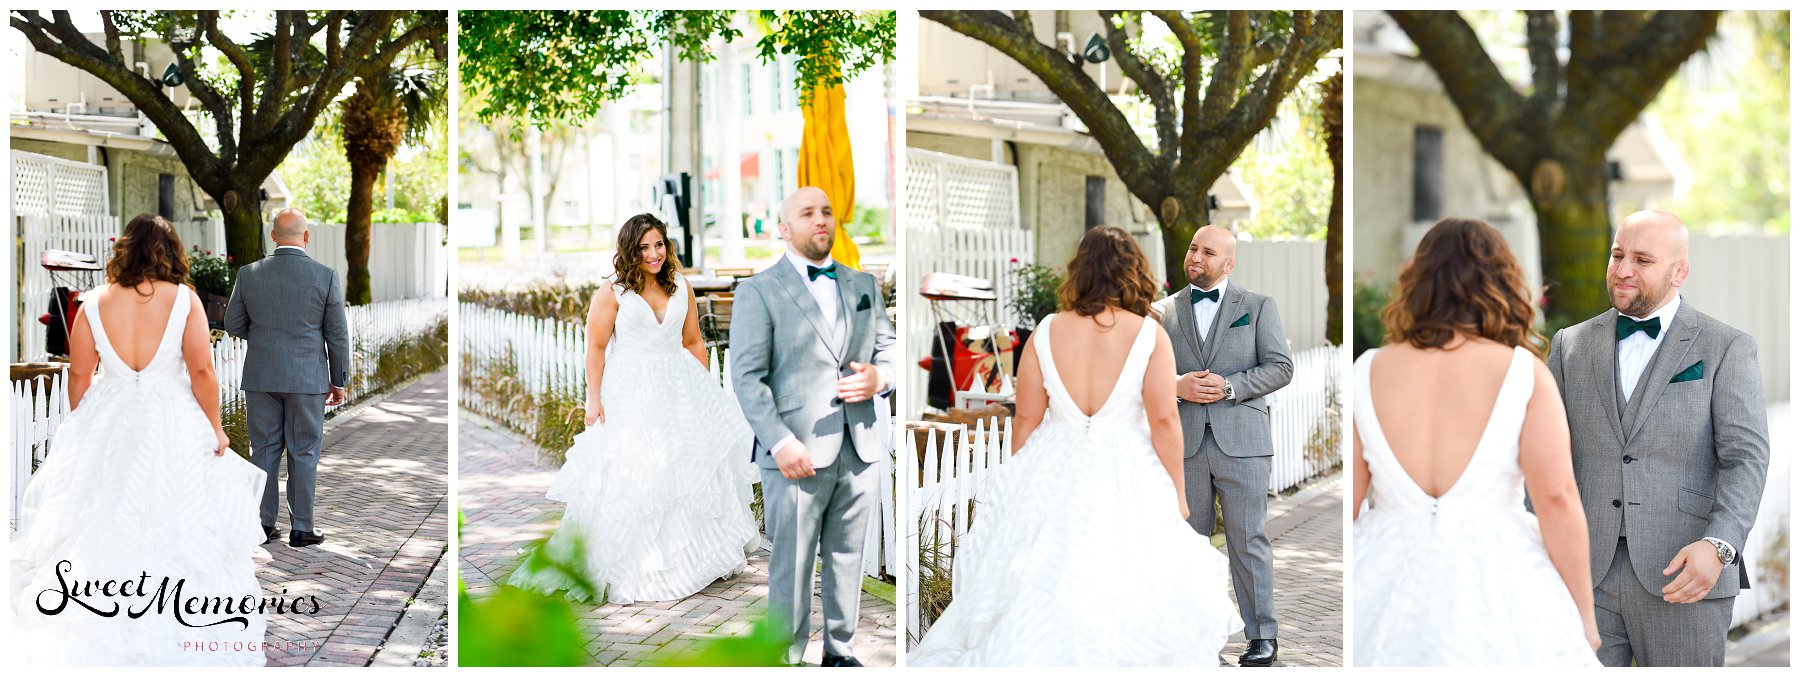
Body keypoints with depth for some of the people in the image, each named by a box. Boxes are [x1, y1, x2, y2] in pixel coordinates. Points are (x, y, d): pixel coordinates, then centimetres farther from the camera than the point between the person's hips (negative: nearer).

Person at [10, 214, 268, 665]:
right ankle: (175, 639, 11)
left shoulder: (94, 303, 0)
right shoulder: (184, 299, -7)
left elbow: (79, 375, 3)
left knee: (104, 527, 11)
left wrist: (81, 427, 17)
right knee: (172, 531, 6)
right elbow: (201, 370, -11)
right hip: (172, 429, -2)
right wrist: (216, 427, -1)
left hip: (106, 428, 2)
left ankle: (95, 636, 15)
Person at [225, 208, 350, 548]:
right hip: (307, 379, -2)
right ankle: (301, 528, 9)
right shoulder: (325, 276, -9)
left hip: (260, 378, 2)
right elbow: (337, 334, -5)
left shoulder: (249, 274, -3)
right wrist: (339, 380, 4)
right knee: (304, 452, 5)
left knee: (265, 449, 12)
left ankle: (264, 523, 16)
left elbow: (234, 324, 6)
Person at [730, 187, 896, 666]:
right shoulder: (759, 292, -1)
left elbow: (889, 349, 18)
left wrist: (879, 377, -7)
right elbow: (747, 376, -7)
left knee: (848, 559, 12)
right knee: (792, 568, 1)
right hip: (798, 453, -4)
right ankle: (786, 661, 13)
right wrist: (781, 443, -17)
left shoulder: (863, 284, 15)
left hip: (862, 447, 5)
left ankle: (839, 652, 26)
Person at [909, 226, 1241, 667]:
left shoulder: (1046, 332, -2)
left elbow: (1026, 419, 0)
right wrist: (1177, 493, 2)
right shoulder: (1149, 334, -7)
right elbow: (1164, 421, -9)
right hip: (1125, 481, -2)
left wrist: (1017, 484, 13)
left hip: (1052, 477, 2)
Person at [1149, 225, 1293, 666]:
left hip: (1241, 442, -2)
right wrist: (1177, 386, -10)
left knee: (1248, 541, 1)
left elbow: (1280, 367, 1)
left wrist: (1228, 386, -12)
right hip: (1184, 443, 2)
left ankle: (1262, 635, 10)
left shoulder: (1258, 306, 7)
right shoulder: (1163, 311, 12)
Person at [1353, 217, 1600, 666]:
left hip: (1386, 585, 2)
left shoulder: (1368, 373, 0)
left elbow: (1343, 503, 1)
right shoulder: (1523, 373, -5)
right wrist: (1584, 613, 0)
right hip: (1497, 583, -2)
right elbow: (1557, 499, -9)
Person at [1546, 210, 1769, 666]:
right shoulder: (1571, 345, 9)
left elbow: (1746, 457, -8)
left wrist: (1718, 546, -23)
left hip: (1684, 576, -2)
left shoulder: (1727, 349, 1)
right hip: (1586, 574, 2)